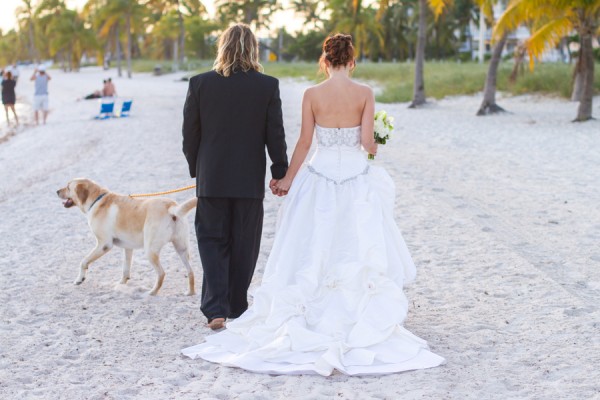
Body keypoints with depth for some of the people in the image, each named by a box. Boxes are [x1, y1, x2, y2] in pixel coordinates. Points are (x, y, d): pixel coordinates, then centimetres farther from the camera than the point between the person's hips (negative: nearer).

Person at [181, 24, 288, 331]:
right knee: (243, 246, 13)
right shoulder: (268, 86, -7)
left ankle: (216, 308, -4)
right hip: (250, 179, 0)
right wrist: (280, 173, 7)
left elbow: (190, 133, 0)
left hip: (211, 178, 0)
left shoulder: (200, 83, -5)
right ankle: (237, 308, 22)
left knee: (212, 241, 10)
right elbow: (275, 135, -4)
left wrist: (196, 169, 13)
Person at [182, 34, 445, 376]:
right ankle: (359, 318, 7)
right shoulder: (365, 93, -7)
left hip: (320, 175, 1)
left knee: (315, 252, 10)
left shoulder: (312, 95, -6)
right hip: (357, 178, 0)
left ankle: (314, 314, 15)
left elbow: (305, 142, -4)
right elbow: (367, 140, -11)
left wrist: (288, 179, 7)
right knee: (358, 251, 7)